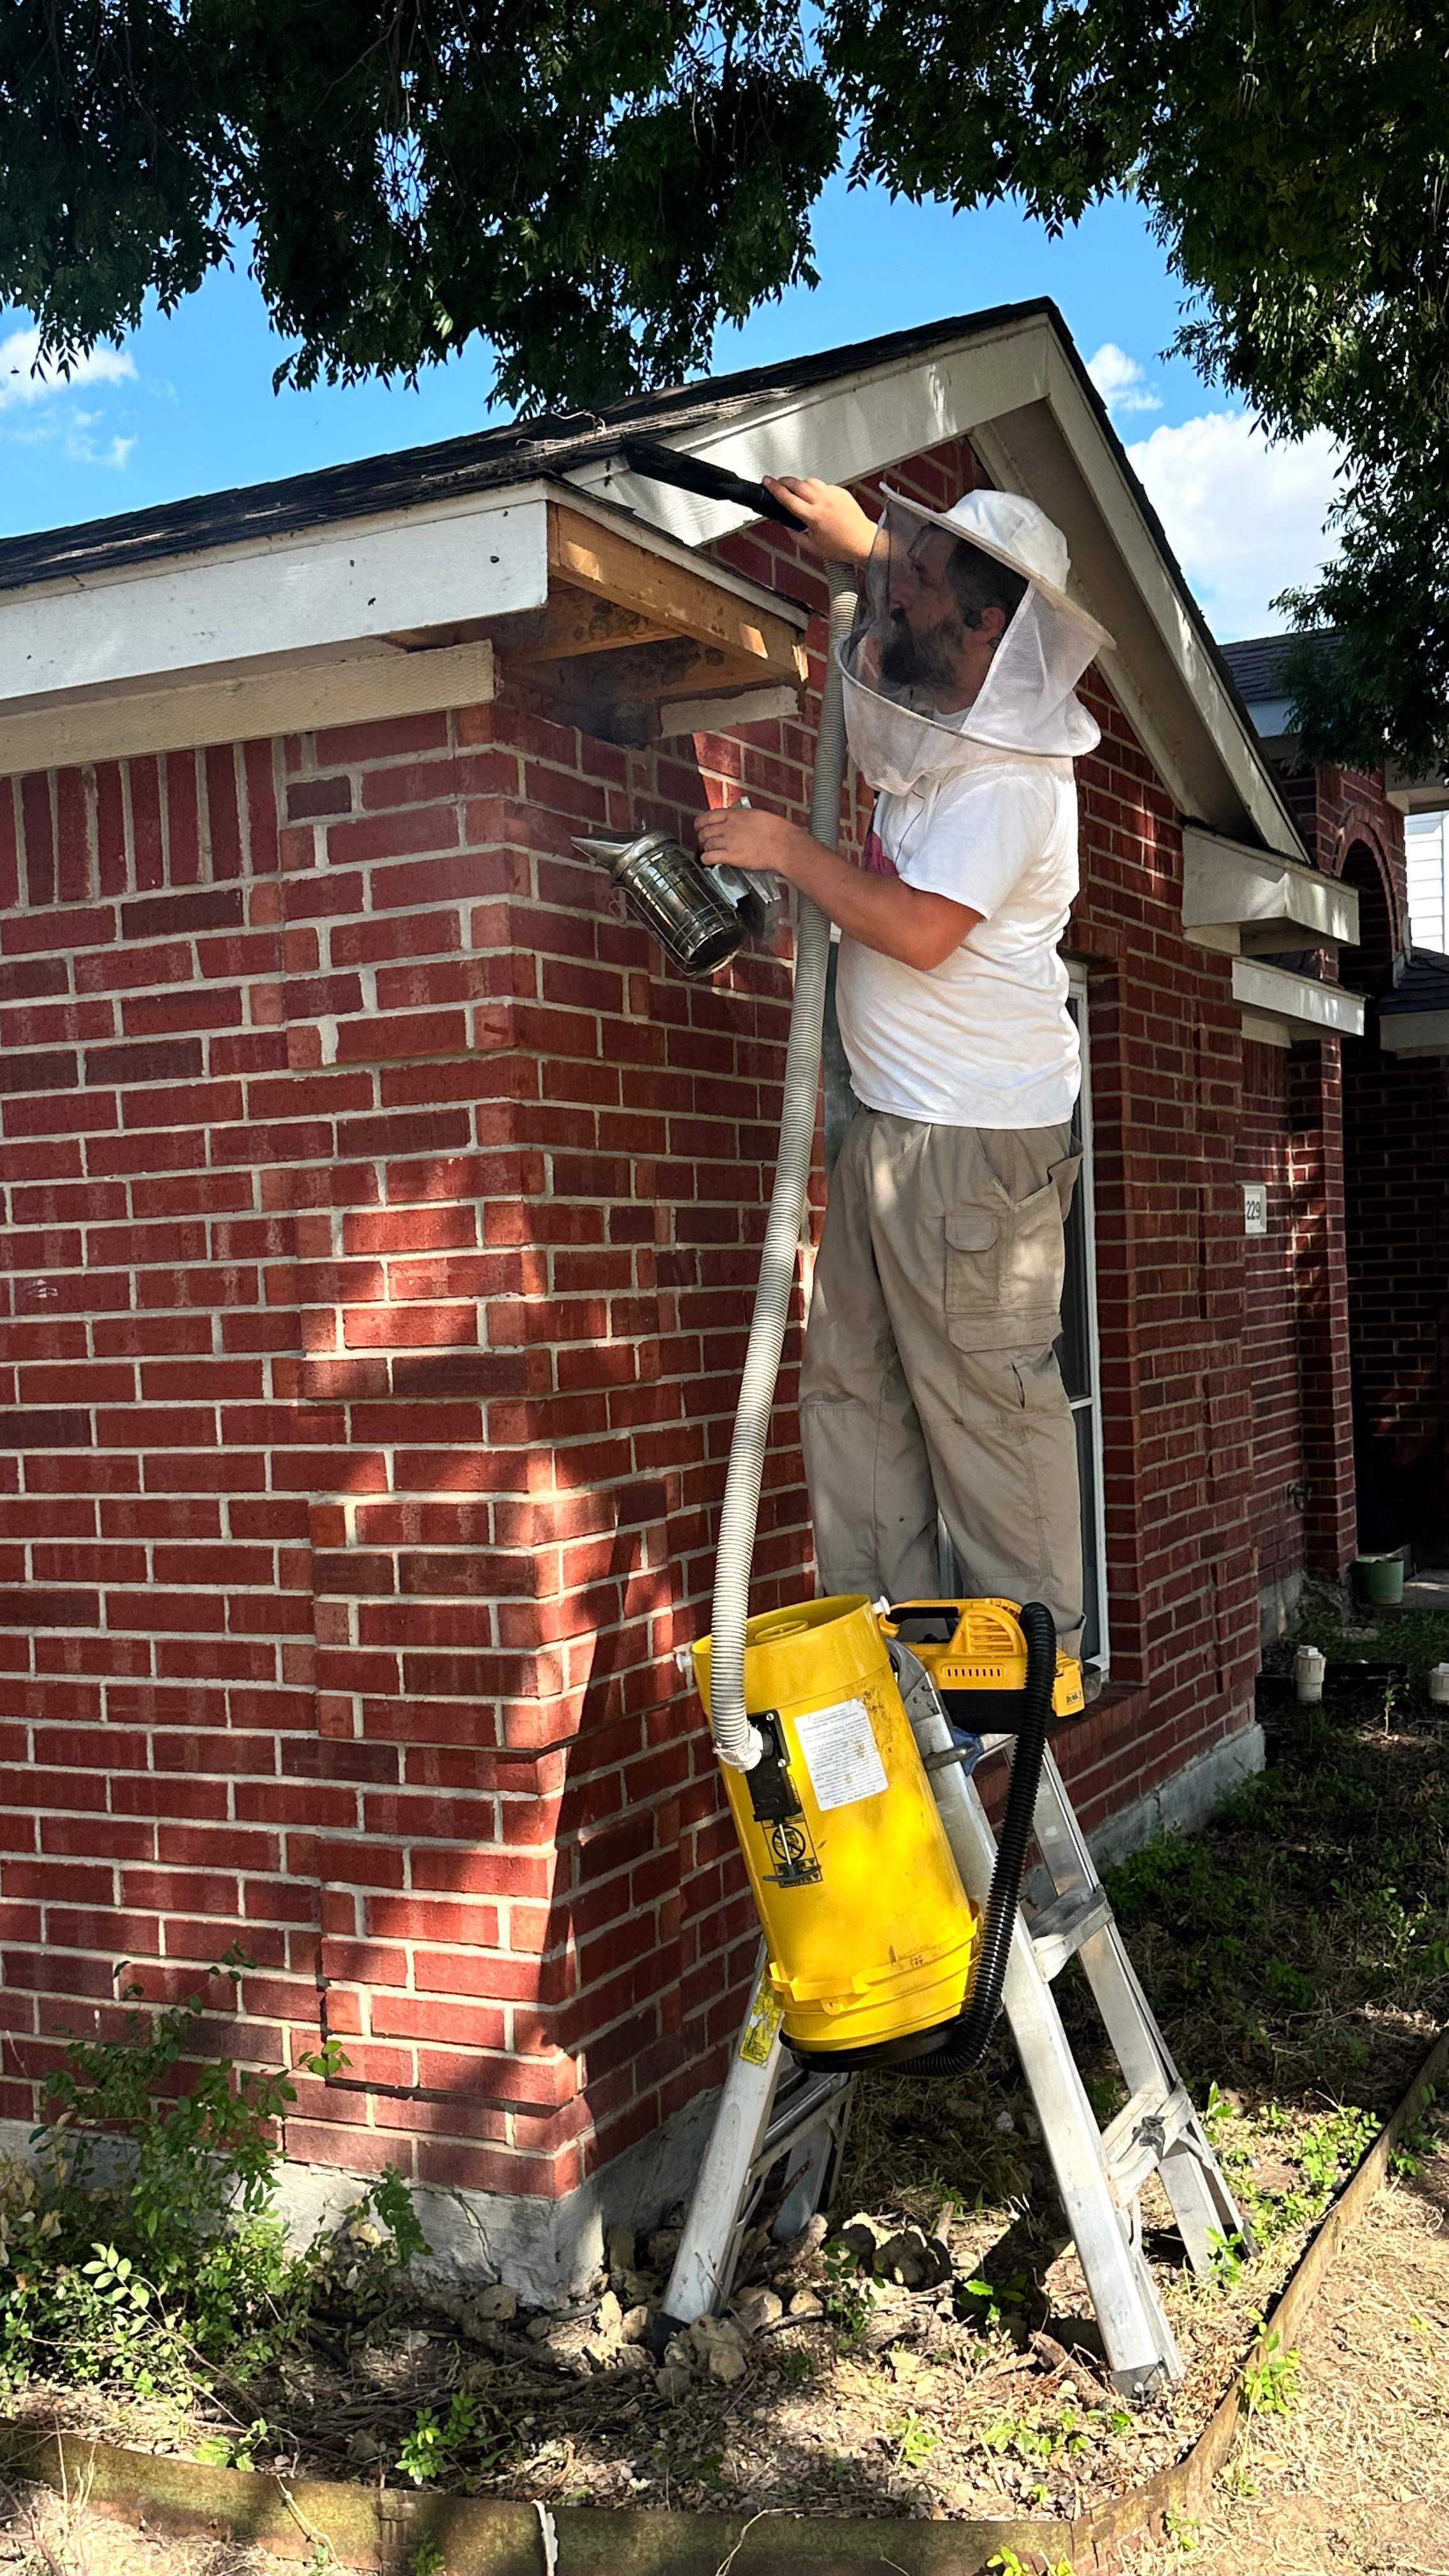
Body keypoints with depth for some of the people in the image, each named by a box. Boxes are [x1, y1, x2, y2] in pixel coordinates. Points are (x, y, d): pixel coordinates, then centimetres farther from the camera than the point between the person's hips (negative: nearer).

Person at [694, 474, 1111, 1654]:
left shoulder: (1010, 777, -15)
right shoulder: (943, 725, 13)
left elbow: (920, 930, -25)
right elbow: (894, 633, 37)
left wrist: (788, 849, -13)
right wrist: (862, 538, 22)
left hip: (976, 1137, -10)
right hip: (891, 1124, 10)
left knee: (985, 1397, -5)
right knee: (852, 1382, 9)